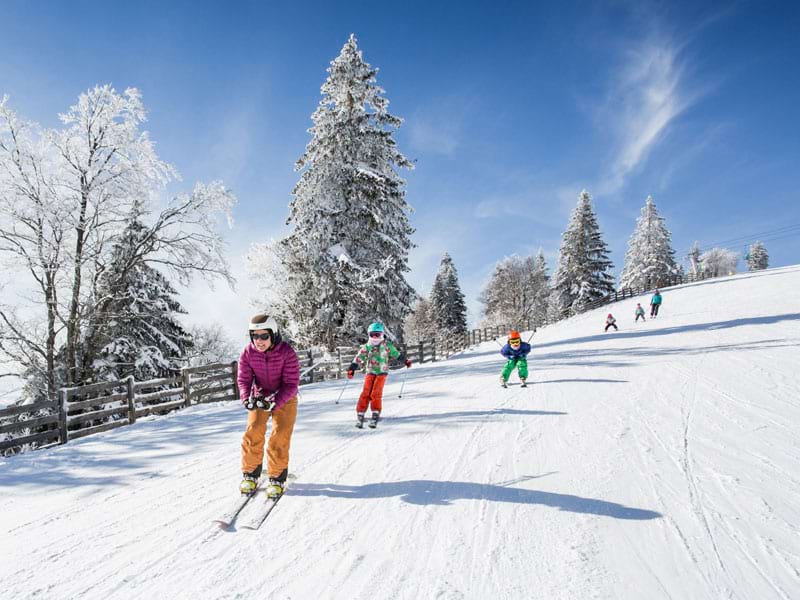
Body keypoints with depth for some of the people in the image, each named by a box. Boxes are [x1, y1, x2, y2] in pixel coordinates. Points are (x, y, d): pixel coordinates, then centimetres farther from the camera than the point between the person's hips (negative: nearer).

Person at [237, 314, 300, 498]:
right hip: (259, 397, 3)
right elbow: (244, 379, -9)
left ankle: (277, 478, 6)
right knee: (253, 433, -7)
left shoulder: (287, 353, -27)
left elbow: (291, 383, -24)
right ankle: (250, 474, 12)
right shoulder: (248, 353, -17)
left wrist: (275, 402, -35)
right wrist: (247, 399, -28)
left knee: (279, 437, -10)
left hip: (284, 398, -3)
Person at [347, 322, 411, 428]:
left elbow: (396, 353, 15)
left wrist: (405, 361, 22)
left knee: (376, 394, -16)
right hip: (370, 372, 1)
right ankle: (360, 414, -4)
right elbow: (359, 358, -4)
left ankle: (375, 415, -9)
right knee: (366, 393, -10)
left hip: (381, 373, -1)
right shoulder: (367, 347, 2)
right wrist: (352, 369, -15)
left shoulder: (387, 345, 1)